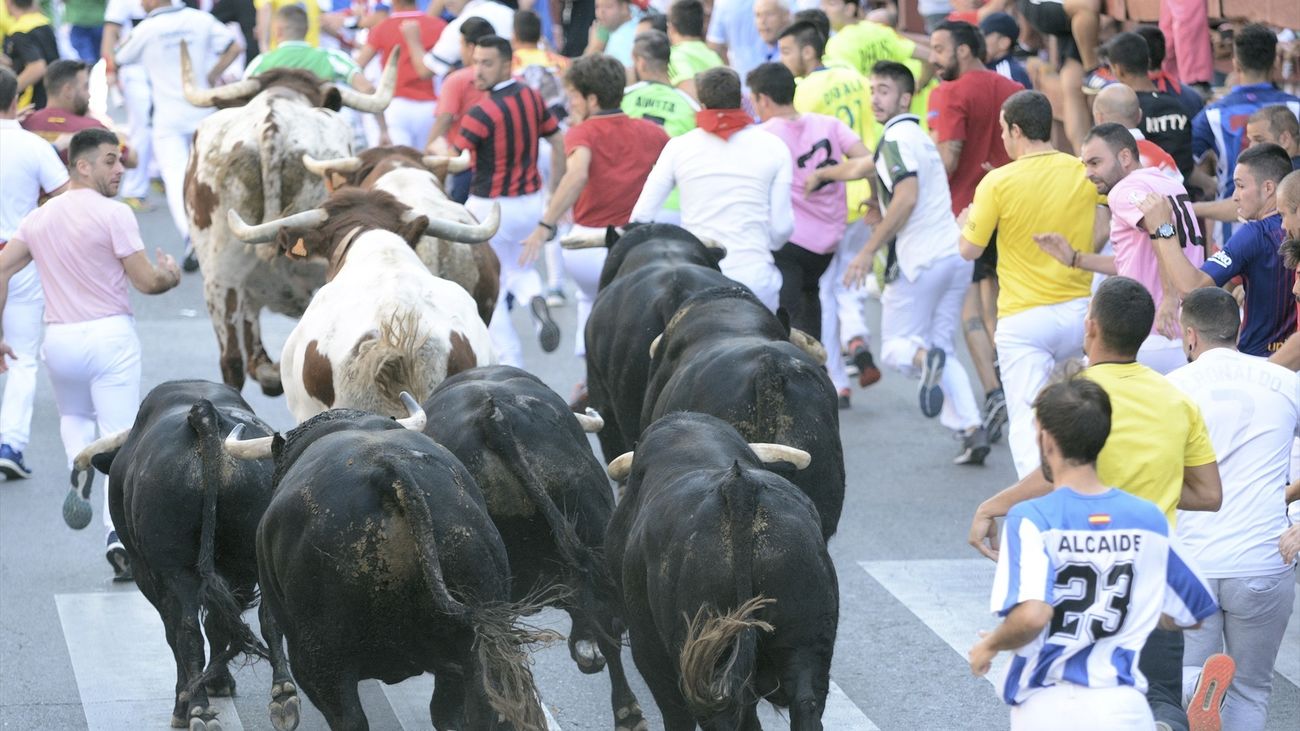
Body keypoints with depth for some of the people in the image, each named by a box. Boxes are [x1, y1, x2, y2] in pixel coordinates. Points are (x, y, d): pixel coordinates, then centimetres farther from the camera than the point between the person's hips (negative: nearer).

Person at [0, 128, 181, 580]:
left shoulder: (39, 219, 10)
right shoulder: (113, 214, -9)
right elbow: (146, 282, -10)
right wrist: (171, 275, 13)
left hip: (59, 339, 5)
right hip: (109, 335, -5)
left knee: (74, 420, 30)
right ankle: (118, 532, -15)